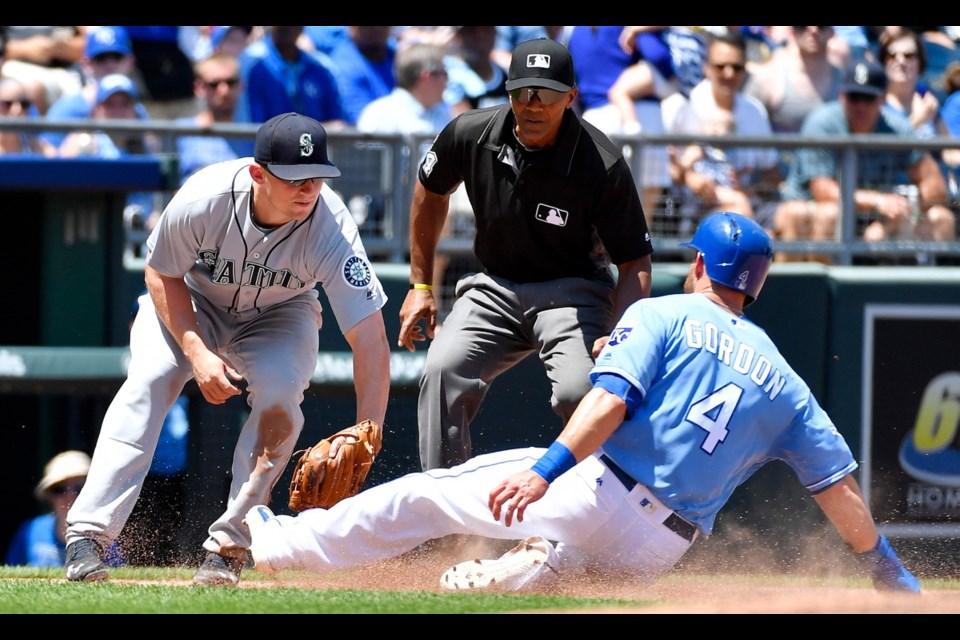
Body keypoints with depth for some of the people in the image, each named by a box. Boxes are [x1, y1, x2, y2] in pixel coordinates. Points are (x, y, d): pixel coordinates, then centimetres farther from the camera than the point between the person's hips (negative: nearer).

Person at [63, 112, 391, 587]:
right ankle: (87, 538, -25)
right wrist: (197, 353, -27)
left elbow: (370, 340, -36)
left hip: (278, 315, 0)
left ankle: (228, 547, -16)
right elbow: (161, 274, -14)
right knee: (148, 379, -25)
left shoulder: (331, 230, -35)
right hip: (192, 300, 0)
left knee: (279, 398, -28)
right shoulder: (203, 199, -34)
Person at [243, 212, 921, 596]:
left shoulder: (661, 317, 3)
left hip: (599, 491, -4)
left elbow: (610, 402, -15)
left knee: (425, 493, 8)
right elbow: (840, 484, 11)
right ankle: (538, 564, -7)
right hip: (656, 555, 4)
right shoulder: (782, 381, 15)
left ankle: (276, 542, 11)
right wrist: (888, 569, 19)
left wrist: (545, 471, -25)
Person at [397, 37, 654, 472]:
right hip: (495, 287, 3)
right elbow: (430, 192, 12)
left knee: (578, 392, -29)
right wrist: (420, 285, 13)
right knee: (443, 372, -23)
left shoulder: (603, 166, -22)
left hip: (572, 291, -3)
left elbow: (635, 262, -13)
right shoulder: (470, 135, -12)